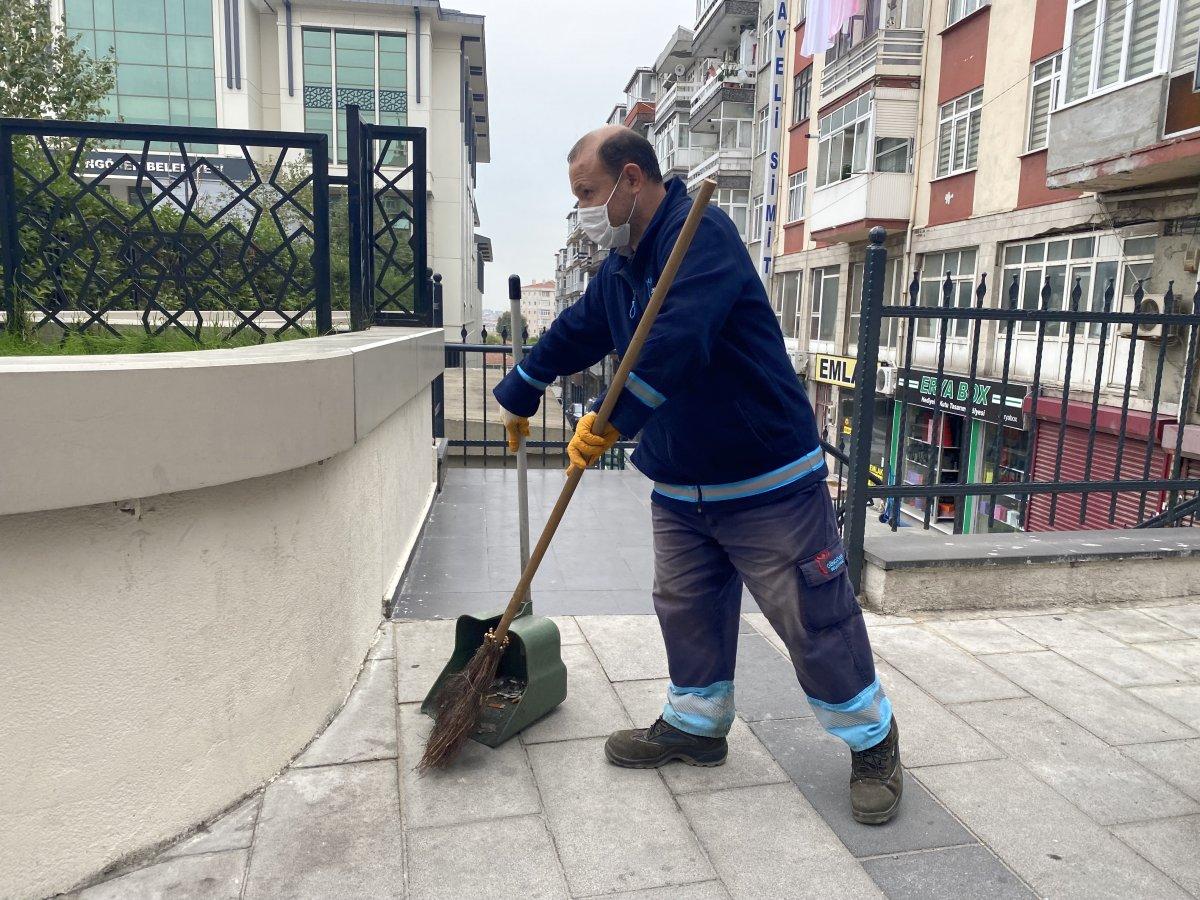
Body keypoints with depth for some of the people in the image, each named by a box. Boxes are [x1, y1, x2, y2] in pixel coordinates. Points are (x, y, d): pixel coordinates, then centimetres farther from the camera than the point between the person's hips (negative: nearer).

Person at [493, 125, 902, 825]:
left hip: (768, 484, -8)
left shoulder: (702, 234, -18)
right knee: (686, 610, 16)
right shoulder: (622, 266, 11)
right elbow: (573, 336, 26)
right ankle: (696, 726, 35)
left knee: (815, 620, 3)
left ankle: (874, 743, 23)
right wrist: (517, 396, 36)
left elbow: (675, 343, -33)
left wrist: (610, 422, -32)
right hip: (680, 489, 8)